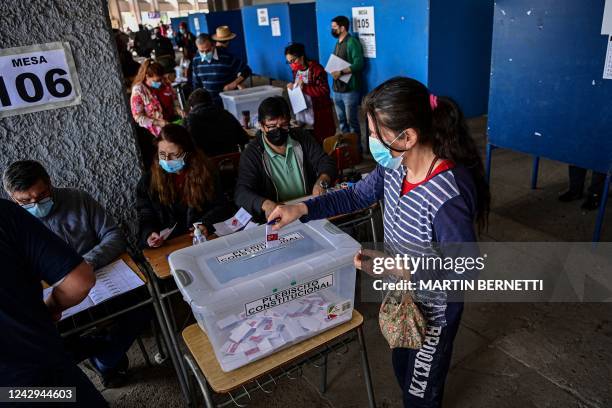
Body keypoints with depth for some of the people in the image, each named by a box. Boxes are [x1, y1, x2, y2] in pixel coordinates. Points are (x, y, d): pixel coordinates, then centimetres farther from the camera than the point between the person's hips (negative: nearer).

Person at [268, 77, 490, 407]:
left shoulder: (448, 197, -38)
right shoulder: (397, 165, -14)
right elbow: (359, 194, 2)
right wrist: (301, 209, -6)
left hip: (432, 310, -7)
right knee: (402, 370, 32)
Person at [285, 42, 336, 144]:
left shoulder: (316, 69, -15)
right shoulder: (296, 70, 9)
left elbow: (325, 91, -22)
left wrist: (304, 87, -25)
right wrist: (293, 86, 1)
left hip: (318, 113, -7)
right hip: (301, 111, 7)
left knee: (321, 140, -2)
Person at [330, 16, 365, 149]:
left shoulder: (352, 42, -11)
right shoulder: (338, 43, 15)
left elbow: (359, 64, -20)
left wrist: (341, 72, -24)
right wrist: (332, 70, 2)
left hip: (349, 89, -8)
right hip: (337, 89, 8)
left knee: (352, 121, -1)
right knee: (341, 120, 14)